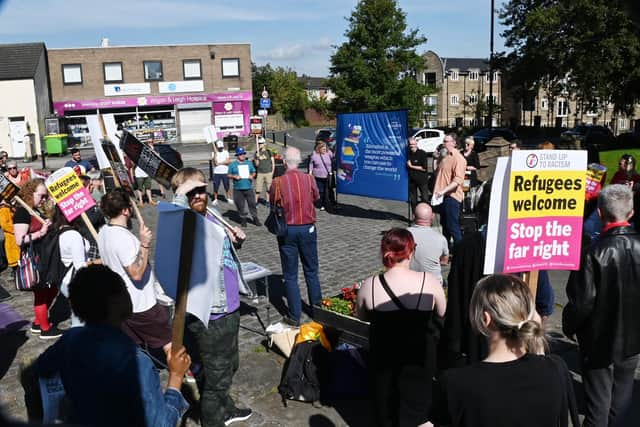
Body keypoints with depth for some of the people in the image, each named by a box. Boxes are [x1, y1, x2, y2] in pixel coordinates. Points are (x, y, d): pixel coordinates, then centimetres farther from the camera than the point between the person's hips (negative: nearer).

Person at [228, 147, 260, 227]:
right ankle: (243, 219, 16)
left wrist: (252, 176, -6)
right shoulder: (233, 164, 4)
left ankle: (255, 218, 10)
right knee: (240, 205, 3)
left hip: (249, 187, 1)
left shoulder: (249, 163, 11)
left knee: (252, 203, 1)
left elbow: (253, 172, 16)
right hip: (238, 189, -1)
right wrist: (234, 176, -15)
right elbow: (229, 175, 5)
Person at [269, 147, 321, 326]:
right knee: (311, 271, 18)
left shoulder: (278, 182, -14)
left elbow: (273, 204, -2)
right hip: (308, 229, 2)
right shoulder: (309, 179, -8)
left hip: (287, 230, -2)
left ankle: (294, 316, 11)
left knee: (290, 275, 7)